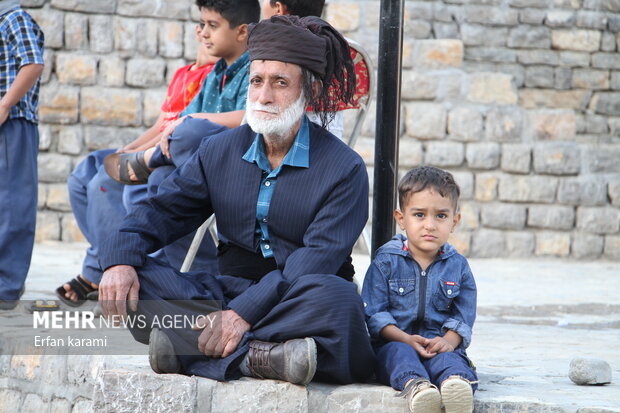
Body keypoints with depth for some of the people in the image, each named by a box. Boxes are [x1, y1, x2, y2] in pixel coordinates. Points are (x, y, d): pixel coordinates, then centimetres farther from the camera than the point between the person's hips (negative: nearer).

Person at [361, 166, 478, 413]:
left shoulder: (457, 266, 13)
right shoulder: (386, 261, 6)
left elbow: (463, 316, 10)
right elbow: (374, 312, -1)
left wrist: (449, 341, -13)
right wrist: (406, 339, -17)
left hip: (440, 344, 1)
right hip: (394, 341, -1)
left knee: (448, 359, -34)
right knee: (399, 353, -36)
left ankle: (457, 383, -68)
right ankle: (413, 384, -67)